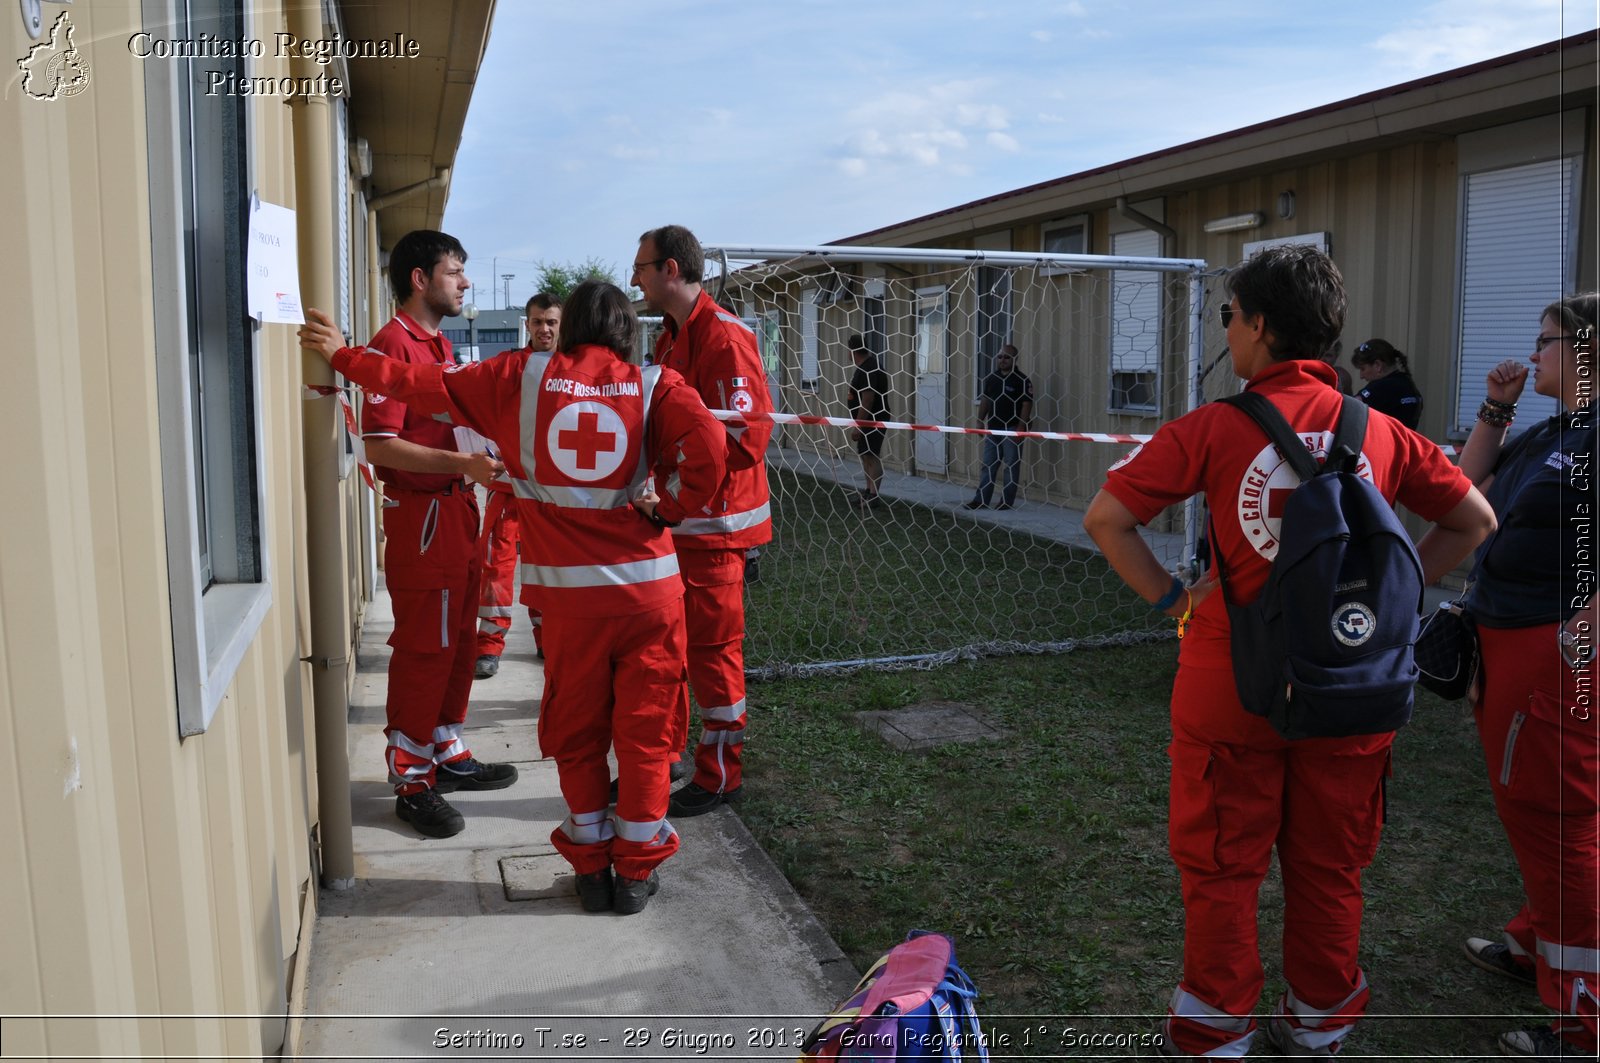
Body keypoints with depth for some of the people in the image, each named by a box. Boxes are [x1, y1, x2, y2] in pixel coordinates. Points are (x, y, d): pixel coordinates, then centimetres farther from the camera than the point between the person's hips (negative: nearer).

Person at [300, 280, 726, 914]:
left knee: (576, 732, 16)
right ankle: (636, 872, 20)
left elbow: (426, 386, 7)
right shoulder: (655, 386, -1)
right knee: (644, 730, 11)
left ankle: (590, 867, 25)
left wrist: (341, 355, 20)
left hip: (568, 592, 1)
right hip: (649, 585, 0)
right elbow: (708, 449, -18)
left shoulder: (521, 378, 2)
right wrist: (667, 508, -4)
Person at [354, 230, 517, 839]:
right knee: (423, 649, -3)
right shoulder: (393, 345, -14)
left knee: (457, 641, 16)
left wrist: (480, 463, 14)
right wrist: (462, 463, -27)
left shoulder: (439, 345, 17)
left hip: (456, 507, 10)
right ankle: (411, 782, 8)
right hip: (420, 515, -9)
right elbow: (379, 446, -22)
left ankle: (448, 754, 29)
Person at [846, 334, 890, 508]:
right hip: (866, 421, 11)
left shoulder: (869, 369, -21)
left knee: (871, 456, -10)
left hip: (872, 421, -11)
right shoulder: (865, 366, 14)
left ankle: (873, 496, -10)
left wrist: (858, 425, -25)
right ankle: (869, 491, 24)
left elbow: (867, 399, -26)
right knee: (865, 455, 15)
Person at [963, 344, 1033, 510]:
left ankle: (1007, 501, 6)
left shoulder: (1022, 380, -7)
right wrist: (980, 421, 10)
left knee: (1012, 465, 0)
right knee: (988, 465, 7)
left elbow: (1027, 404, -11)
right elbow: (985, 401, 17)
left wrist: (1021, 428, -16)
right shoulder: (991, 379, 11)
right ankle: (981, 500, 10)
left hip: (1012, 428, -6)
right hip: (993, 428, 6)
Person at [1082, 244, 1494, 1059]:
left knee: (1222, 867, 12)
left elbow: (1104, 518, -13)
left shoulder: (1212, 430, -12)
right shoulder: (1380, 433, -2)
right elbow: (1474, 520, 9)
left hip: (1234, 685, -3)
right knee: (1331, 869, 18)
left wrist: (1169, 596, -4)